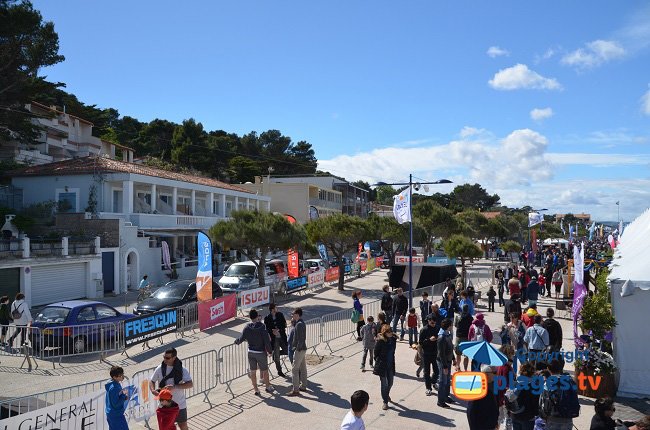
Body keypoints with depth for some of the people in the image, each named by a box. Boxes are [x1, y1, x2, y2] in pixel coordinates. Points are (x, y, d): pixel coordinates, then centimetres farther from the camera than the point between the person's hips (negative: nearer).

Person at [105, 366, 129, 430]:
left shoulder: (117, 384, 4)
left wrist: (124, 397, 0)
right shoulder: (113, 388, -25)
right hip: (116, 416, -10)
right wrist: (124, 395, -17)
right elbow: (116, 404, -24)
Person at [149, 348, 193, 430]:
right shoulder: (160, 368, -6)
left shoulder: (182, 370, -14)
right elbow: (152, 381, 6)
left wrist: (175, 387, -33)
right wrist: (153, 390, -15)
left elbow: (190, 384, -21)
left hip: (179, 404, -2)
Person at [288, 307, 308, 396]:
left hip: (299, 350, -10)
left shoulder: (299, 324, -19)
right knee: (303, 368, 16)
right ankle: (303, 386, 26)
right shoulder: (302, 323, 11)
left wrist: (298, 349, -19)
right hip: (303, 349, 10)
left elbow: (301, 339, -23)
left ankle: (296, 390, -5)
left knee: (295, 369, -7)